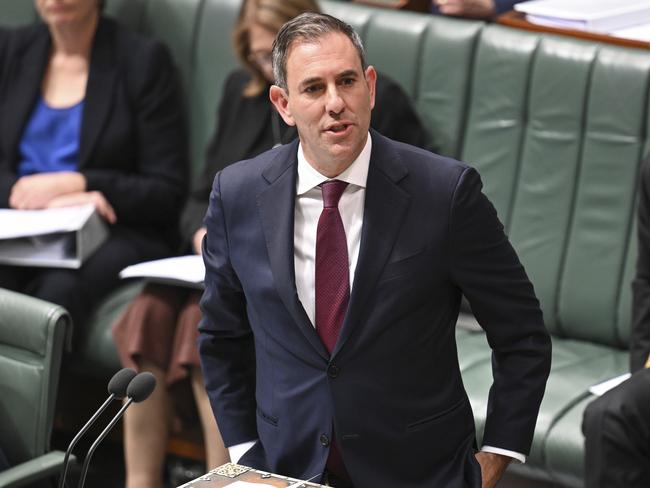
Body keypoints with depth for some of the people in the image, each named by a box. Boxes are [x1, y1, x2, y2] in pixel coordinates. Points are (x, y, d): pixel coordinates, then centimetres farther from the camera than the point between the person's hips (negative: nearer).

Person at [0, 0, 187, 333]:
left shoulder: (144, 59, 4)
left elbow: (167, 192, 0)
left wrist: (73, 184, -12)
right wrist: (42, 199, -13)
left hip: (116, 233, -3)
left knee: (60, 286, -36)